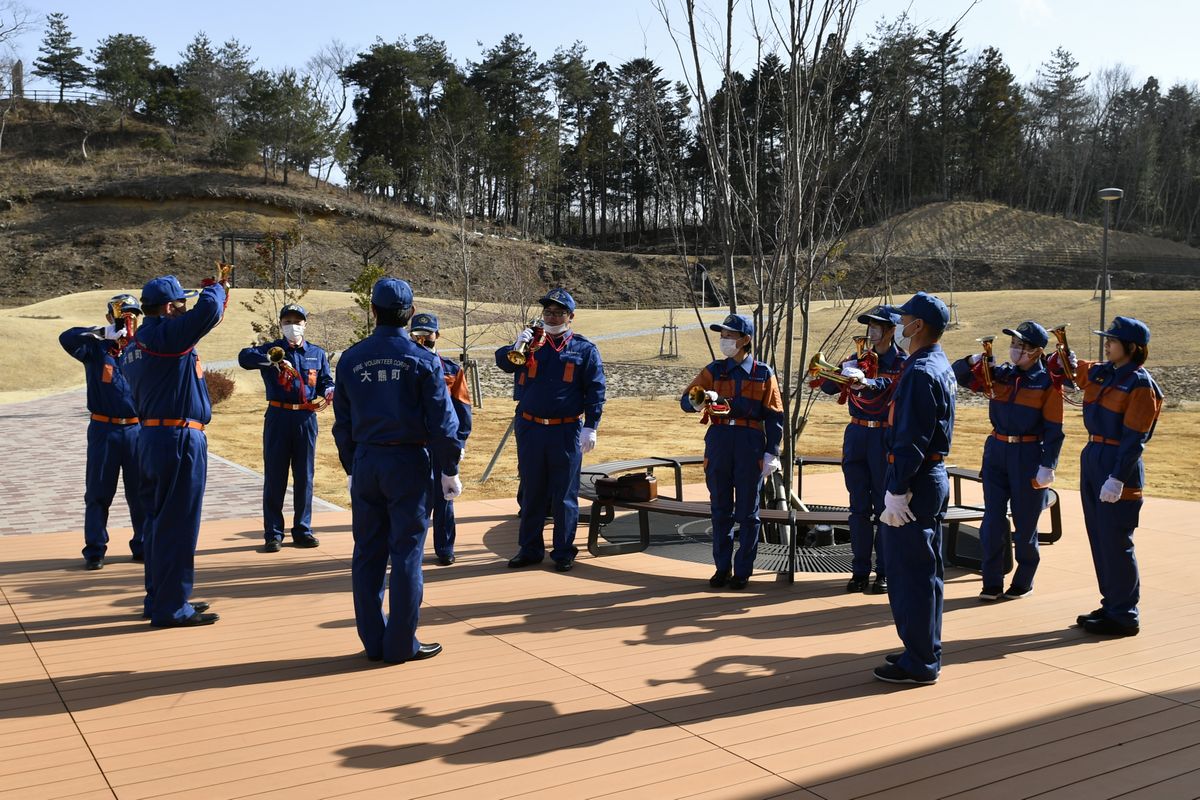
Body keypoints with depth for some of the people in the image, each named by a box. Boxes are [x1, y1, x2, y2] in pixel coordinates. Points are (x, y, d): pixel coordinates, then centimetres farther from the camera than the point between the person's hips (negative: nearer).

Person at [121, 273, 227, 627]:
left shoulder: (137, 344, 15)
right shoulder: (166, 333, -14)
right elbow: (208, 310, -23)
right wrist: (216, 289, -4)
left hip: (150, 438, 10)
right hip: (179, 439, -10)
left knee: (159, 522, 17)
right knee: (177, 525, -3)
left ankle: (158, 600, 26)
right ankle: (171, 608, 4)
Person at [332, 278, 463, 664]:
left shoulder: (351, 359, 4)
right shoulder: (422, 360, -7)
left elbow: (342, 423, 9)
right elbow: (442, 421, -8)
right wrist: (450, 470, 1)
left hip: (365, 461, 4)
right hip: (408, 462, -4)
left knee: (367, 553, 11)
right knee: (406, 553, 3)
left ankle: (373, 641, 18)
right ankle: (401, 644, 8)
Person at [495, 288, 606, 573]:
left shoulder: (585, 350, 3)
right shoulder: (531, 342, 9)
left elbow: (595, 391, 0)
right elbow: (502, 361, -3)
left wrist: (590, 427, -8)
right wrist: (516, 347, -24)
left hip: (567, 432, -2)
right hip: (530, 429, 3)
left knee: (564, 494, 4)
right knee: (531, 492, 10)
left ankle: (563, 552, 14)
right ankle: (529, 549, 20)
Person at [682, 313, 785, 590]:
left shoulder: (764, 374, 4)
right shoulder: (714, 370, 8)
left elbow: (774, 416, 2)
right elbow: (686, 401, 1)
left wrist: (771, 453, -6)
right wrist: (699, 400, -22)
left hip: (751, 444, -2)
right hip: (719, 440, 2)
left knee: (747, 511, 3)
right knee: (720, 508, 7)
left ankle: (743, 570, 12)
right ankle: (722, 567, 17)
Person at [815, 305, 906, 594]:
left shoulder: (902, 363, -2)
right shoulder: (859, 359, 11)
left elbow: (889, 384, -24)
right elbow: (828, 386, 2)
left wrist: (865, 382, -44)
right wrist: (842, 371, -18)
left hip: (885, 438, -4)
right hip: (856, 436, 4)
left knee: (884, 507, 2)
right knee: (859, 507, 6)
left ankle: (884, 573, 10)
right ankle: (860, 570, 12)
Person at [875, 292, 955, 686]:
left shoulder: (920, 371, -18)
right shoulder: (941, 366, 13)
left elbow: (911, 439, -23)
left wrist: (897, 490, -22)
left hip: (914, 481, -10)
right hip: (934, 477, 10)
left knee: (908, 572, -3)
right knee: (924, 570, 17)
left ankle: (918, 664, 4)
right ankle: (926, 650, 27)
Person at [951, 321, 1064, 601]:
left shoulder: (1048, 383, -7)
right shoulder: (998, 374, 5)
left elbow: (1054, 430, -8)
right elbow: (958, 375, 8)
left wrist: (1047, 466, -14)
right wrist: (972, 361, -13)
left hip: (1029, 457, -4)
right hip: (996, 452, 4)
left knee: (1025, 522, 7)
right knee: (992, 521, 3)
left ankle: (1024, 582, 22)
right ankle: (992, 583, 11)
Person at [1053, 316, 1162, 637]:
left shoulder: (1141, 385, -12)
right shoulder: (1099, 372, 9)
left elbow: (1134, 439, -16)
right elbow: (1069, 369, 25)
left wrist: (1117, 478, -22)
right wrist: (1064, 358, 1)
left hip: (1119, 465, -8)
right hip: (1092, 458, 8)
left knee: (1116, 544, -3)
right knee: (1098, 539, 13)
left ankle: (1124, 616, 8)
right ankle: (1111, 605, 24)